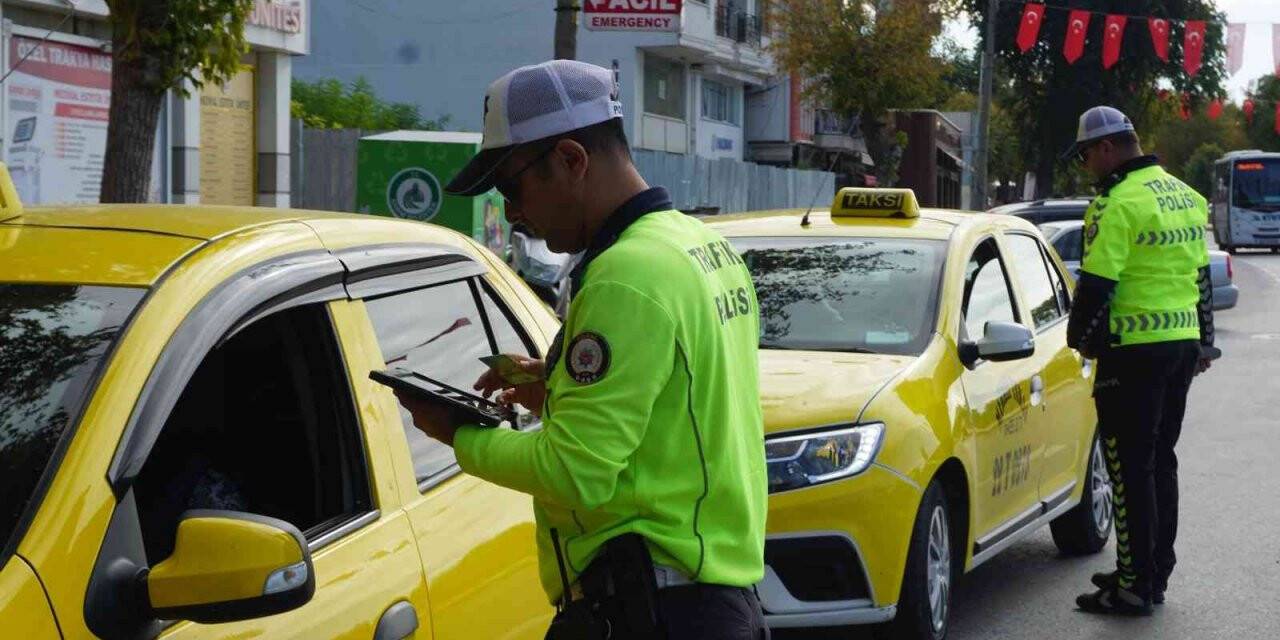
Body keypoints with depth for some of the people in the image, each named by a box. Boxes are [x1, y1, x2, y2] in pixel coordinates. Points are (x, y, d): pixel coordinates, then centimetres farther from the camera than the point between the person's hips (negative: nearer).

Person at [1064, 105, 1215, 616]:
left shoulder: (1118, 204, -15)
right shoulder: (1186, 196, 13)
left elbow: (1096, 285, -18)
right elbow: (1201, 275, 20)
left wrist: (1081, 337, -2)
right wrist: (1203, 340, 27)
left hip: (1135, 350, -9)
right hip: (1183, 345, 9)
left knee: (1131, 467, -3)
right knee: (1161, 460, 16)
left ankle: (1136, 587, 0)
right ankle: (1156, 573, 23)